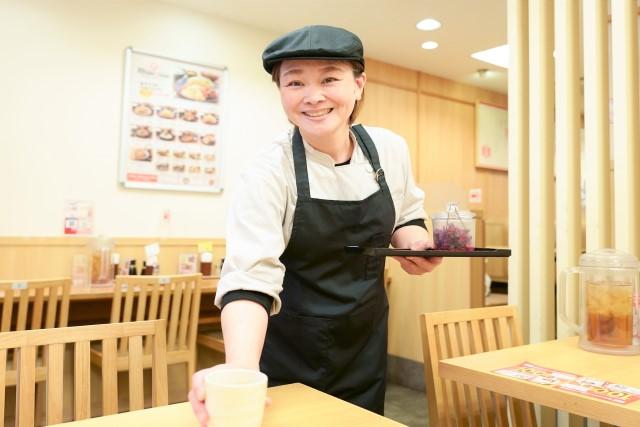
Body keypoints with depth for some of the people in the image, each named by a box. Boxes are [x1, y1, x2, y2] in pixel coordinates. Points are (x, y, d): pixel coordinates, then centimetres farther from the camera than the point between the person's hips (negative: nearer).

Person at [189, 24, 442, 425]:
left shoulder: (390, 149, -7)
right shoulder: (269, 173, -21)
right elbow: (251, 276, -31)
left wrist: (415, 243, -12)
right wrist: (241, 372, -46)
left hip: (365, 341, 4)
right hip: (289, 352, -3)